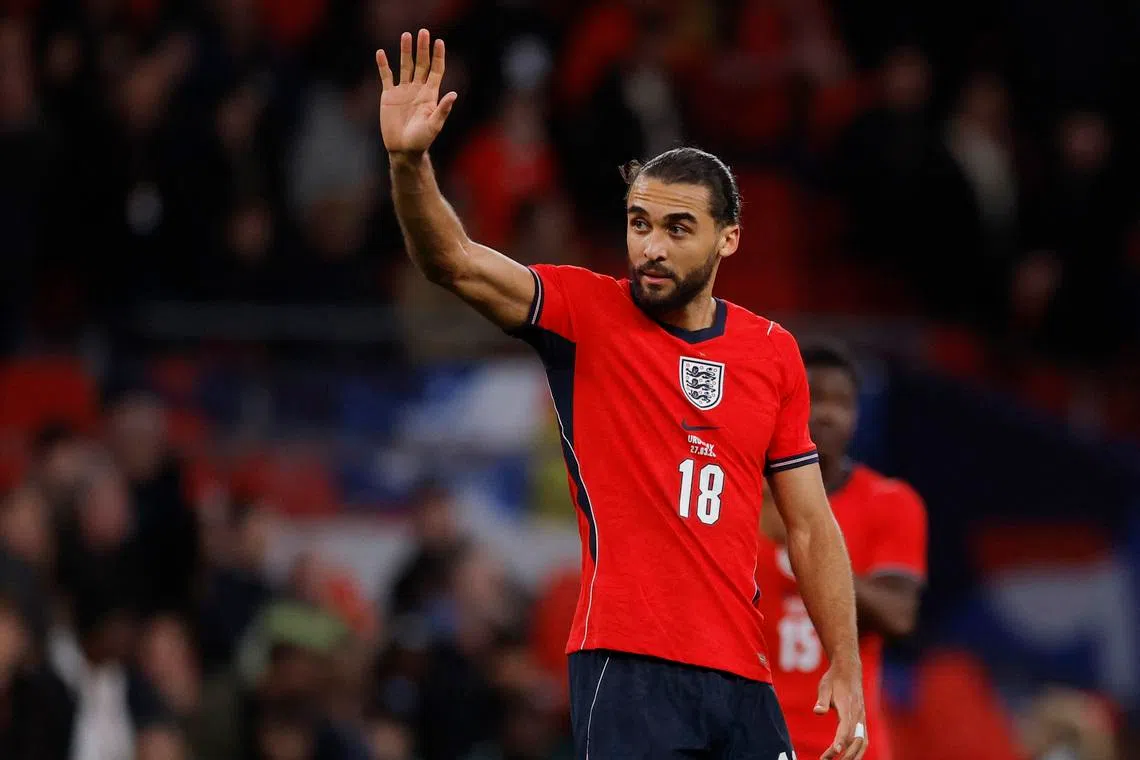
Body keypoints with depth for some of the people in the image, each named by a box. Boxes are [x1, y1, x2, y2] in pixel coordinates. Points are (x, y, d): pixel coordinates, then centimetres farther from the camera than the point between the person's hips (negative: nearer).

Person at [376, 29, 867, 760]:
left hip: (742, 673, 4)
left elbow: (811, 525, 13)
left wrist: (846, 669, 7)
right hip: (628, 670, -4)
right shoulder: (586, 314, 1)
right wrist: (409, 162, -32)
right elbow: (455, 261, -14)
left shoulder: (774, 351, 10)